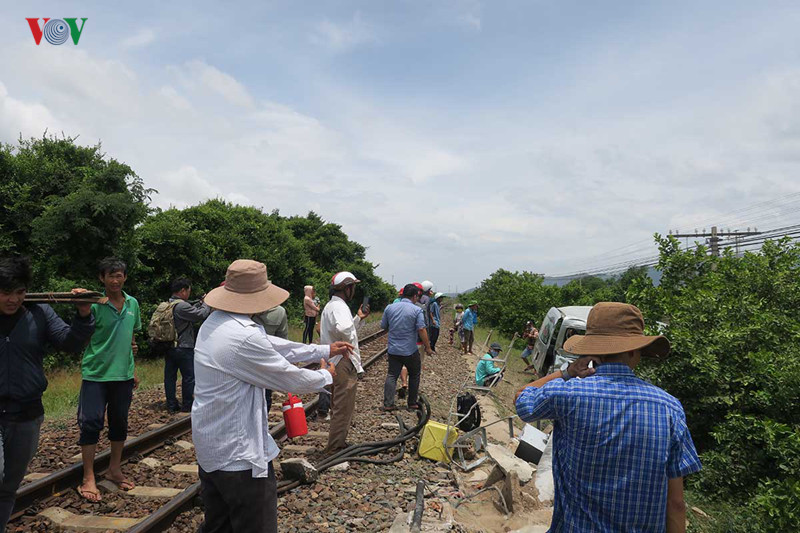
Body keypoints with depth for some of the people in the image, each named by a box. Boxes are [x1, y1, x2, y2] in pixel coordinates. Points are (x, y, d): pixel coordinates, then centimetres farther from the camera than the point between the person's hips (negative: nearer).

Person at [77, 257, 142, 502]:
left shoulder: (132, 303, 6)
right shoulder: (94, 304, -9)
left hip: (123, 374, 5)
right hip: (96, 373, -5)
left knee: (120, 422, 14)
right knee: (91, 423, -3)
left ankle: (115, 470, 30)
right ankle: (88, 479, 11)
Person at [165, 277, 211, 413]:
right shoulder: (181, 306, -21)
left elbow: (191, 311, 16)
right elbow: (201, 315, -20)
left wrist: (200, 303, 12)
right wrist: (207, 303, -4)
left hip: (169, 348, 9)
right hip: (183, 348, -9)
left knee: (170, 376, 11)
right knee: (189, 377, 3)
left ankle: (171, 405, 18)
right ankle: (187, 406, 10)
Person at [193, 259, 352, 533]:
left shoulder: (214, 323, 2)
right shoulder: (245, 337, -28)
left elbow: (272, 345, 10)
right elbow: (290, 379, -18)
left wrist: (324, 350, 15)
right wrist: (326, 375, 3)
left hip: (209, 445, 10)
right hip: (239, 455, -10)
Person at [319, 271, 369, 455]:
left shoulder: (330, 306, 15)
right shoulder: (339, 307, -19)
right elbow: (343, 328, -40)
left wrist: (358, 318, 15)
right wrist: (350, 342, -22)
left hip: (334, 362, 11)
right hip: (344, 363, -11)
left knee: (338, 406, 21)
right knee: (343, 408, 0)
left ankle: (336, 444, 33)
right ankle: (336, 447, 8)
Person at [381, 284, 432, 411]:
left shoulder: (389, 308, 1)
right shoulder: (416, 310, -11)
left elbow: (383, 326, 9)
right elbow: (421, 330, -15)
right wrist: (427, 347, -7)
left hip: (393, 349, 3)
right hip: (410, 351, -3)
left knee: (391, 376, 9)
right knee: (414, 375, 15)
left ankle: (388, 404, 3)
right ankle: (412, 403, 21)